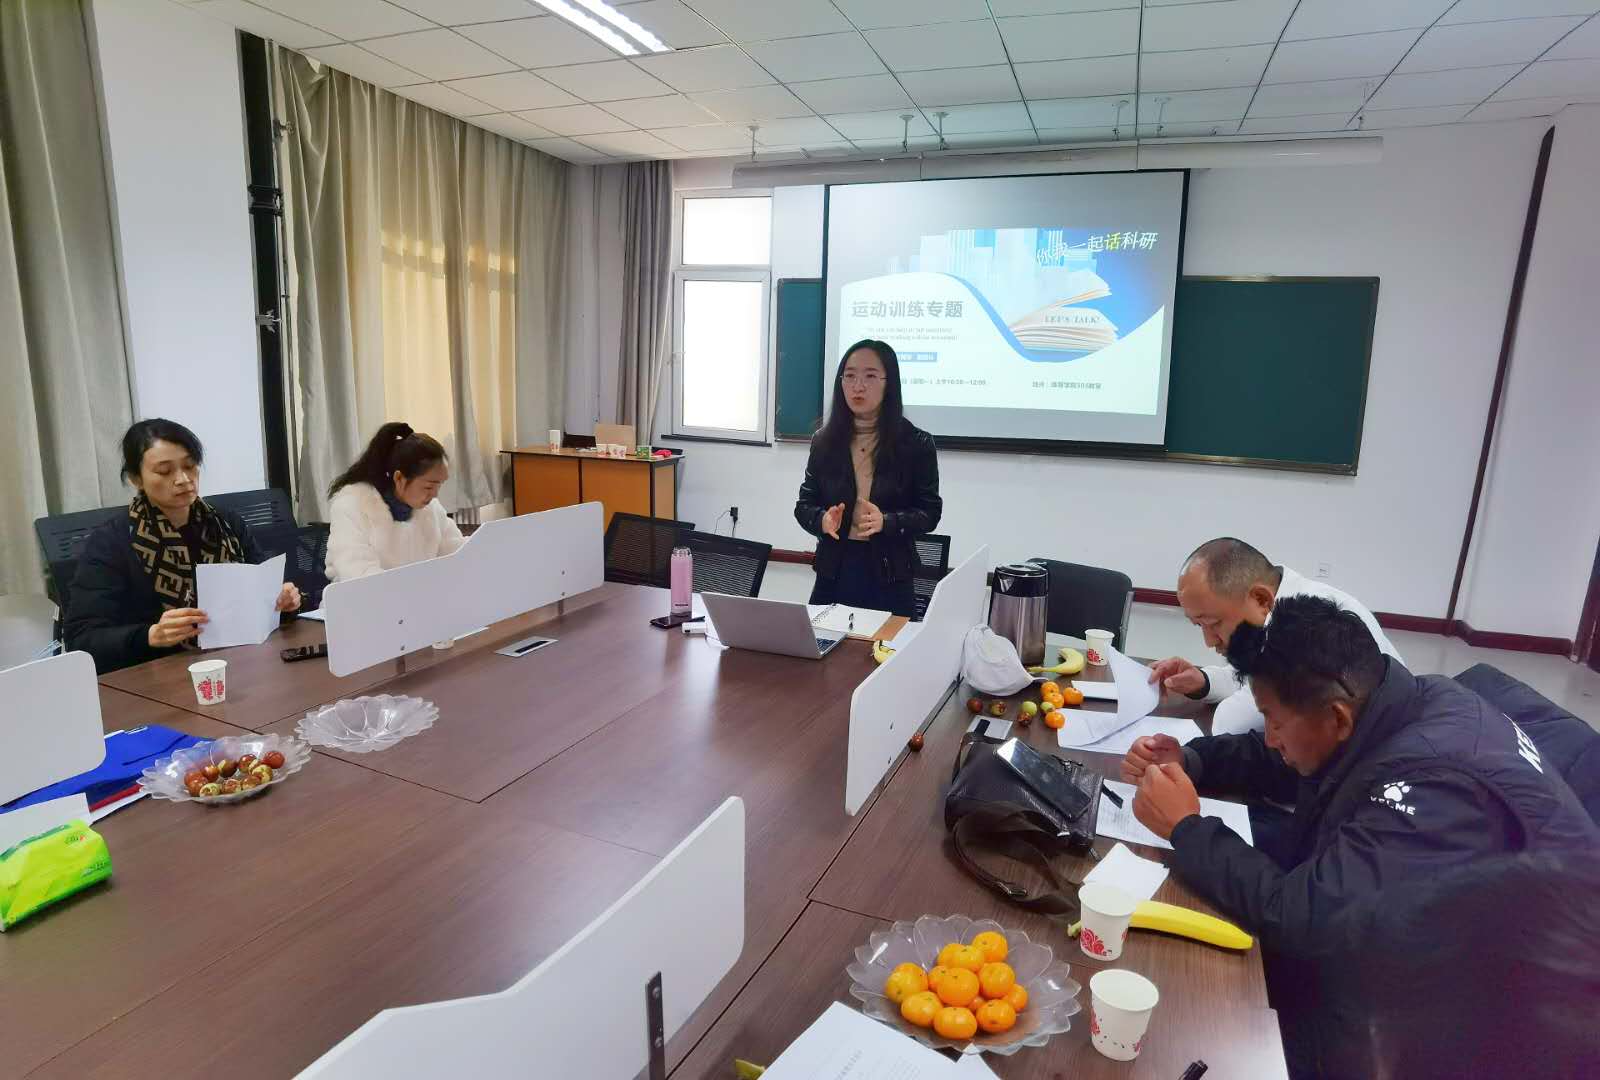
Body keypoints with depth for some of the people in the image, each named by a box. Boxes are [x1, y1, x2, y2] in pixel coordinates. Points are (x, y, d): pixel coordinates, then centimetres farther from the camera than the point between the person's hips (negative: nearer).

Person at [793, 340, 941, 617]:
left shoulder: (916, 443, -4)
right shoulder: (824, 440, 3)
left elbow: (930, 512, -2)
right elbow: (804, 505, 8)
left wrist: (886, 522, -21)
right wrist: (823, 520, -15)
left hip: (890, 578, -2)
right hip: (833, 573, 2)